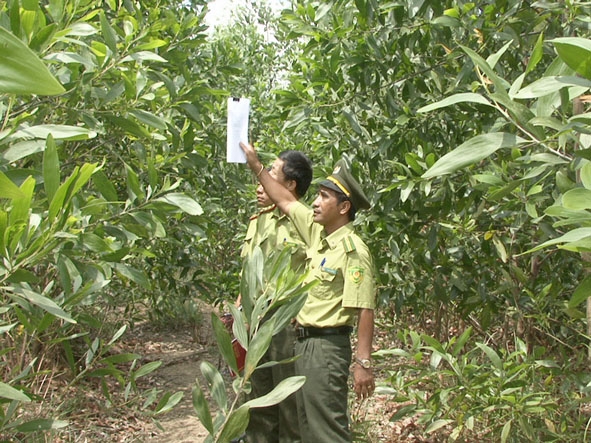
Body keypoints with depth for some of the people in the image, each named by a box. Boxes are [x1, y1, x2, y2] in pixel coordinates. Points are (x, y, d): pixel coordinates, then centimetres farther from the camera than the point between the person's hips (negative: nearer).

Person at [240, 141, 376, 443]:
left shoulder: (353, 249, -17)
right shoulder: (317, 232, 7)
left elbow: (364, 310, -21)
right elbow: (285, 201, 20)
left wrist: (364, 363, -24)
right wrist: (256, 166, 22)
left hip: (327, 346, -9)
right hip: (304, 341, 9)